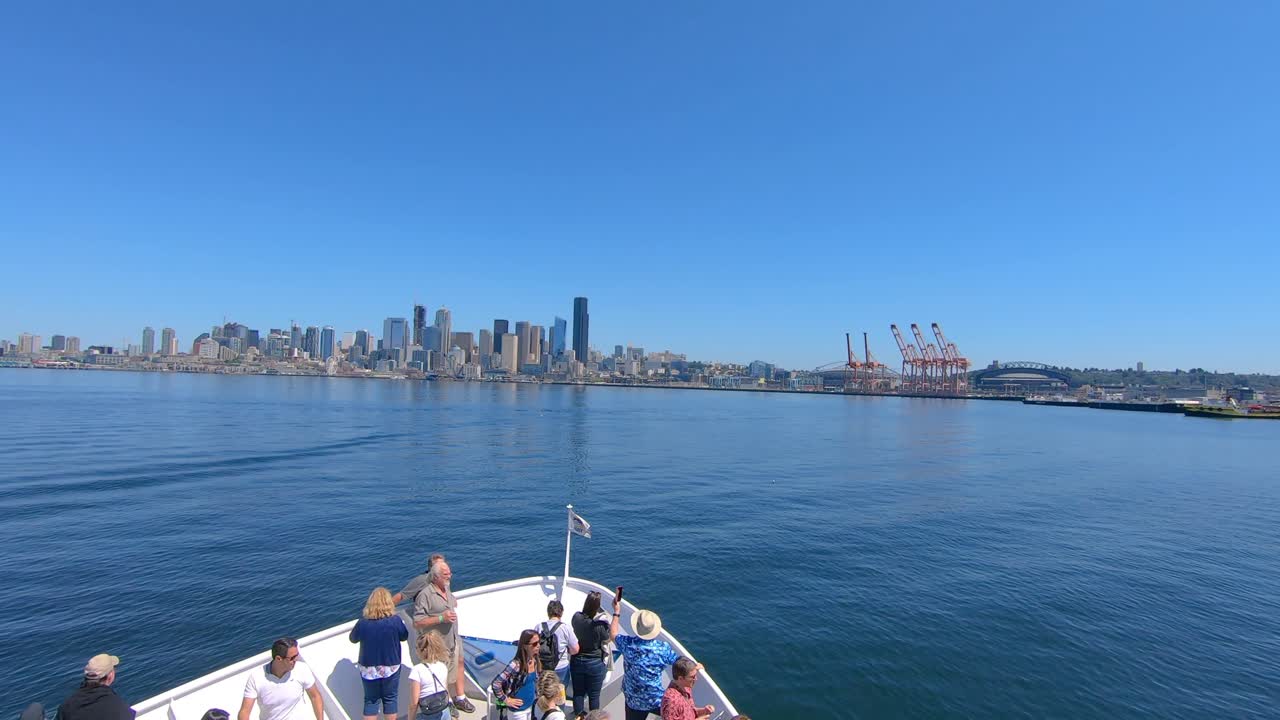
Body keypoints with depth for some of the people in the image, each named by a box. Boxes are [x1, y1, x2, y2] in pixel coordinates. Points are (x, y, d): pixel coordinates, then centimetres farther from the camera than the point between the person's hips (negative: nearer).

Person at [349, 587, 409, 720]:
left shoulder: (363, 623, -16)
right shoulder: (395, 620, -19)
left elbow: (352, 639, 4)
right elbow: (404, 637, 0)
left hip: (368, 670, 1)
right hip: (390, 668, -1)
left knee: (371, 700, 18)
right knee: (390, 699, 17)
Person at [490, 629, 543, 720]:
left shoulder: (536, 662, -5)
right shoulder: (516, 664, -26)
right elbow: (496, 683, -25)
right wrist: (506, 700, -16)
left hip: (530, 707, 6)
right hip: (518, 710, -6)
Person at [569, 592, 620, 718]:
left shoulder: (576, 617, -15)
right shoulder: (600, 624, -26)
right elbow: (613, 636, -9)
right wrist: (616, 614, -9)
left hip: (577, 661, 3)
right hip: (595, 663, -3)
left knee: (578, 692, 19)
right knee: (594, 695, 14)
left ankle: (579, 715, 34)